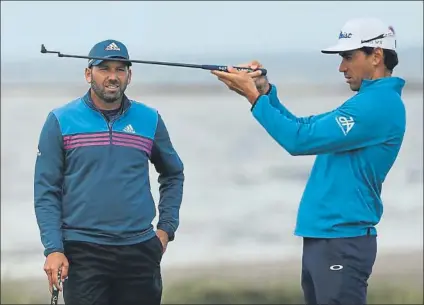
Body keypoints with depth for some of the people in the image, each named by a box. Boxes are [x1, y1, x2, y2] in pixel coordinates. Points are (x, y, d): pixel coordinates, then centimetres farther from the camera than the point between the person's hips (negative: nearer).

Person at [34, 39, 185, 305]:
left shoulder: (150, 120, 8)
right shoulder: (60, 121, 1)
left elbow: (173, 174, 21)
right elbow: (46, 191, -1)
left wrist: (167, 228, 10)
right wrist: (53, 249, -10)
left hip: (140, 251, 2)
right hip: (83, 253, -2)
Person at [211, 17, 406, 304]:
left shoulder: (380, 103, -17)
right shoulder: (367, 101, 17)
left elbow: (301, 139, -20)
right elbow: (304, 126, 22)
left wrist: (254, 97, -12)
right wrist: (266, 92, 6)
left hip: (341, 240, -10)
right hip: (322, 235, 10)